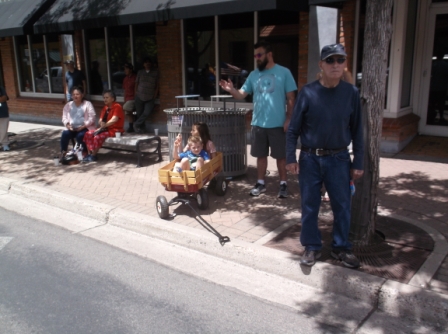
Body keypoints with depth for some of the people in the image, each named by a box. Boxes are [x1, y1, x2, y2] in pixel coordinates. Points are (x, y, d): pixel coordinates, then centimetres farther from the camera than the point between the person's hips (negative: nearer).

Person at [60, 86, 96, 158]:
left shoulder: (87, 104, 1)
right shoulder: (68, 105, 14)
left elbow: (92, 117, -8)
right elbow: (64, 117, 11)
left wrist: (83, 126, -17)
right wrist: (67, 125, -11)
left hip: (85, 128, -3)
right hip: (72, 129, 4)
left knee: (80, 135, -33)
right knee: (65, 133, -26)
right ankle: (63, 153, -16)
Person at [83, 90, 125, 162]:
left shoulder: (117, 106, -11)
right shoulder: (105, 108, 14)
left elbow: (114, 120, -23)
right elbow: (101, 119, 10)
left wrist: (104, 125, -25)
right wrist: (101, 124, -14)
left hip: (115, 130, -9)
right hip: (105, 128, 9)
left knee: (98, 136, -29)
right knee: (88, 134, -6)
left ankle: (93, 156, -12)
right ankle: (90, 153, -5)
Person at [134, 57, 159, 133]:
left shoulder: (155, 72, 6)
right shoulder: (140, 72, 9)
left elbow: (157, 85, 7)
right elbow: (136, 83, 13)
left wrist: (155, 96, 1)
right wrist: (136, 94, 5)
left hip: (150, 98, -1)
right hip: (140, 97, 1)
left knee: (146, 113, -15)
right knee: (139, 113, 0)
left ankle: (136, 125, 4)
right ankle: (142, 129, 13)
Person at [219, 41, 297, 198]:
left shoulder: (284, 72, -4)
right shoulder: (253, 75, 7)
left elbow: (291, 98, -5)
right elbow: (241, 95, 2)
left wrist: (288, 119, -10)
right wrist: (231, 90, -19)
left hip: (278, 124, -4)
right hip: (258, 124, 4)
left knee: (281, 156, 7)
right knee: (261, 155, 13)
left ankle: (283, 184, 20)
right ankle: (261, 183, 27)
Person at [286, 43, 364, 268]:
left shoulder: (351, 93, -2)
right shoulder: (307, 93, -6)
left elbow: (357, 130, 3)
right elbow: (293, 129, -2)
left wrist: (358, 162, 3)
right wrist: (290, 158, -8)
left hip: (339, 159, 1)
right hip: (309, 159, -1)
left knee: (342, 206, 9)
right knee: (309, 206, 8)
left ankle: (341, 247, 28)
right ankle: (312, 247, 25)